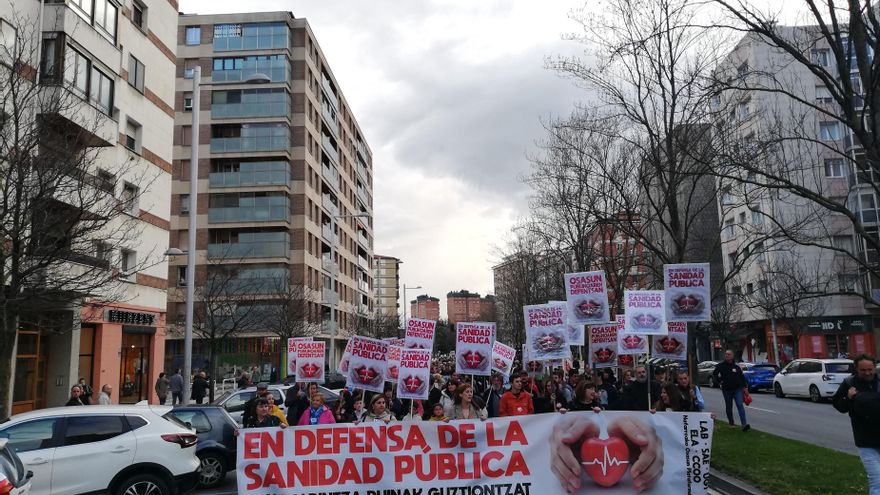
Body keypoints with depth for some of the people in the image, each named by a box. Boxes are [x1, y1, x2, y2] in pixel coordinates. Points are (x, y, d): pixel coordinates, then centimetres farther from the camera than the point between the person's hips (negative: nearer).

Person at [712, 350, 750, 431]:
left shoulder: (736, 366, 4)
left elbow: (742, 377, 10)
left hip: (737, 389, 0)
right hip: (726, 390, 0)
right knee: (729, 407, 9)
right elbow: (714, 373, 13)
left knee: (740, 405, -12)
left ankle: (744, 424, -18)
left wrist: (744, 386, 5)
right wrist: (719, 381, 1)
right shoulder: (720, 366, 0)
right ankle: (731, 423, 23)